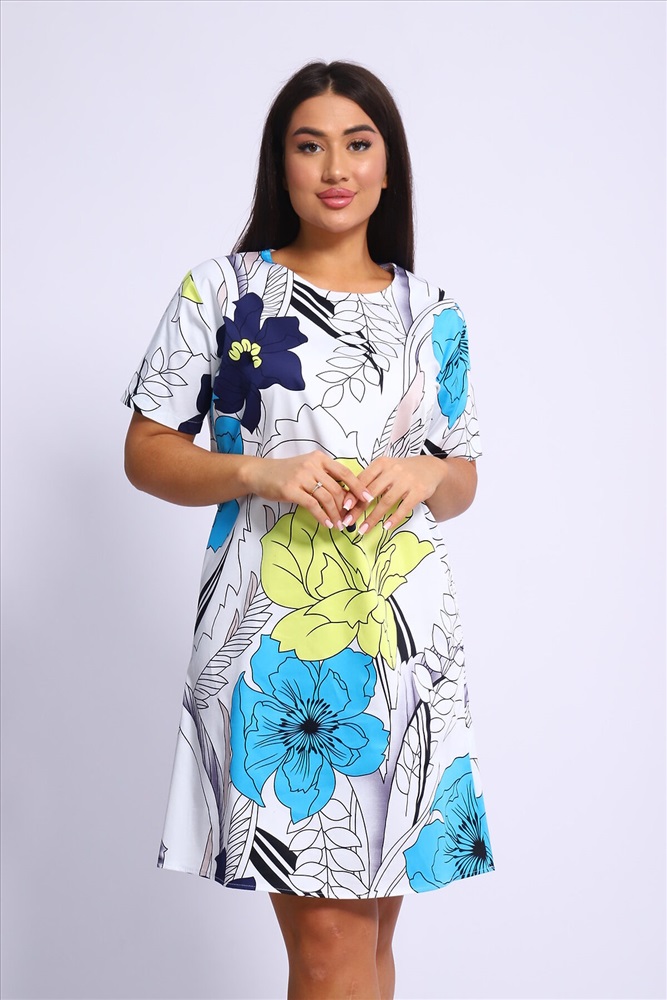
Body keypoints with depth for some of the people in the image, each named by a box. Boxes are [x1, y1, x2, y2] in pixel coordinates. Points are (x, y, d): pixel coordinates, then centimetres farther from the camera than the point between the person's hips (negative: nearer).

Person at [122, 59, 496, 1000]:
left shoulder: (433, 314, 12)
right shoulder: (221, 290, 4)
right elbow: (147, 453, 3)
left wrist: (427, 473, -6)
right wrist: (261, 471, -14)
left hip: (409, 630, 3)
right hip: (273, 627, -3)